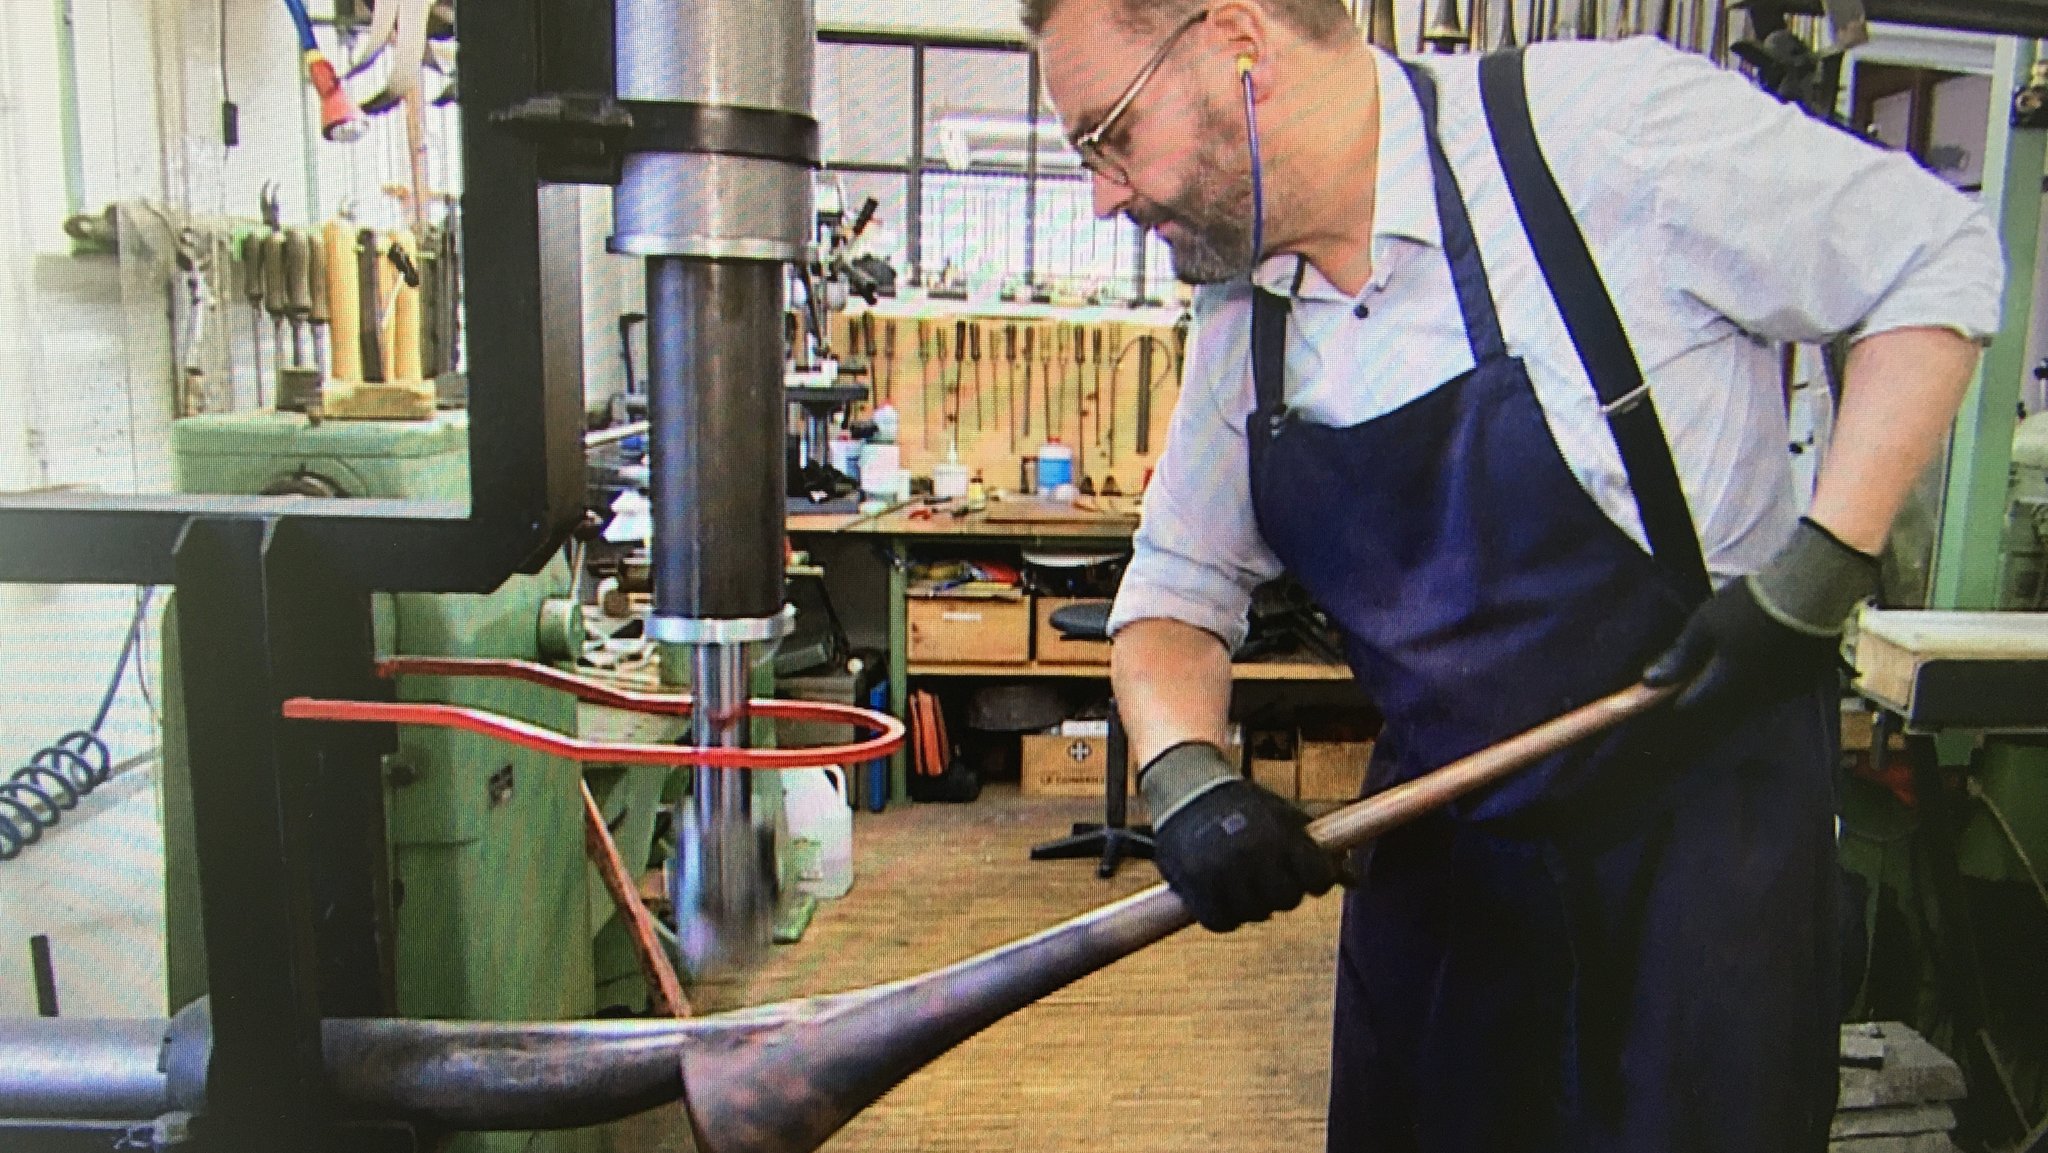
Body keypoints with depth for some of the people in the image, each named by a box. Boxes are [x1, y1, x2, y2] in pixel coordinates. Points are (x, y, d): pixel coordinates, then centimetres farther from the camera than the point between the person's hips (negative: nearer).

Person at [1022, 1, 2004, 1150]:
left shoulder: (1608, 122, -19)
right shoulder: (1240, 314, -1)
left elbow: (1941, 261, -7)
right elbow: (1178, 582, 4)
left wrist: (1822, 569, -17)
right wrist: (1185, 775, -15)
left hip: (1699, 813, -5)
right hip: (1441, 838, 5)